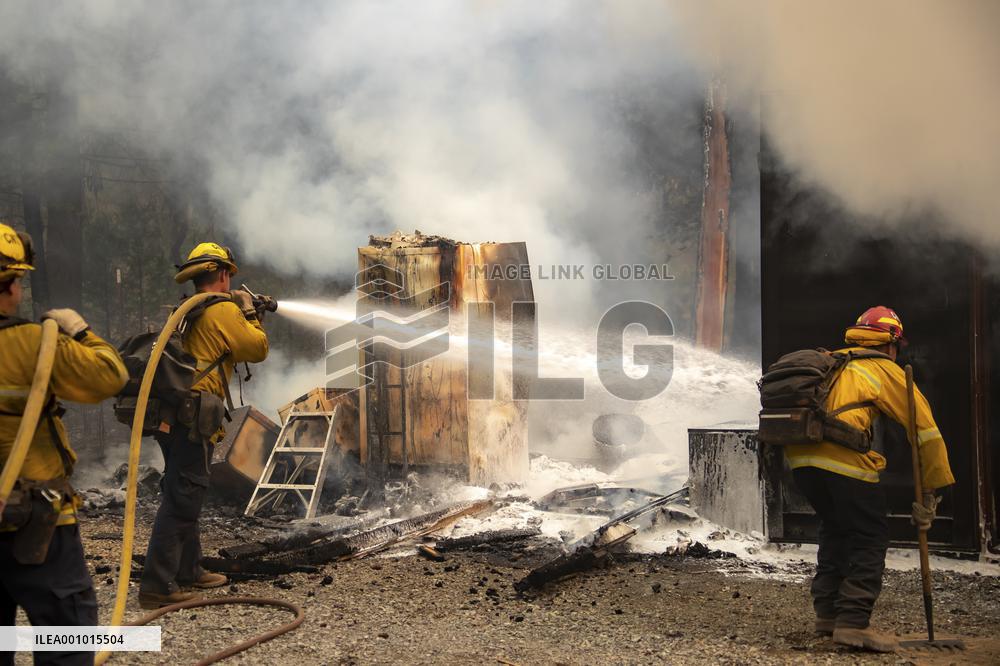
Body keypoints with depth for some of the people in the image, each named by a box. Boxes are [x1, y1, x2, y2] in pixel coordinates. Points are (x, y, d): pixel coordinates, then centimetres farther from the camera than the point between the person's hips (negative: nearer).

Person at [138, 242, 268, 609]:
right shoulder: (223, 310, -8)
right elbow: (257, 349, -3)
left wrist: (239, 313, 30)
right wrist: (250, 314, 11)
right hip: (192, 414, -9)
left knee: (183, 496, 19)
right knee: (181, 499, -9)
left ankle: (188, 571, 31)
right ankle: (157, 586, -11)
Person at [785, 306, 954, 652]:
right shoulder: (887, 371, 11)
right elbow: (925, 429, 9)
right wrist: (931, 491, 13)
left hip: (799, 454, 7)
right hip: (842, 458, -7)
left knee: (834, 529, 25)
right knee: (870, 537, 4)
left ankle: (827, 613, 28)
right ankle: (853, 622, -2)